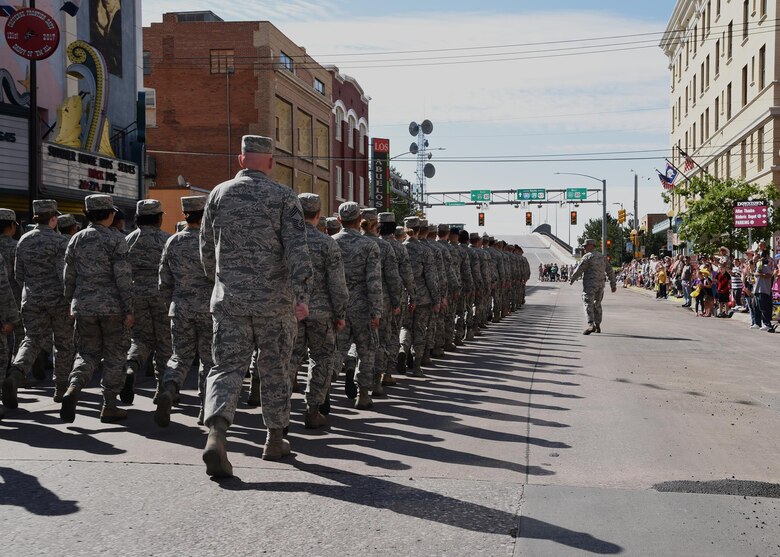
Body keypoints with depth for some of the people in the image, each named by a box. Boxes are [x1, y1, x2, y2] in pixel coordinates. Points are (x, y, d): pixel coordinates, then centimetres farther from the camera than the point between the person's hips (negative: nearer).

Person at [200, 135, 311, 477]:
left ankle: (216, 435, -21)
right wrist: (302, 295, -18)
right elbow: (297, 249, -14)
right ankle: (275, 439, 24)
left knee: (227, 368, 1)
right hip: (275, 301, -1)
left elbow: (206, 248, 13)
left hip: (229, 299, 2)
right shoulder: (283, 197, -3)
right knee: (275, 369, 12)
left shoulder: (219, 194, 6)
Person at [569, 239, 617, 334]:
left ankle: (591, 325, -26)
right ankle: (597, 326, 21)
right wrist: (613, 285, 18)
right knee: (597, 305, 17)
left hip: (590, 285, -7)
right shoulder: (602, 257, 14)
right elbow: (610, 271, 14)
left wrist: (571, 280, 6)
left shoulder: (587, 257, -8)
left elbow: (578, 270, -9)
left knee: (588, 305, -11)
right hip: (600, 285, 7)